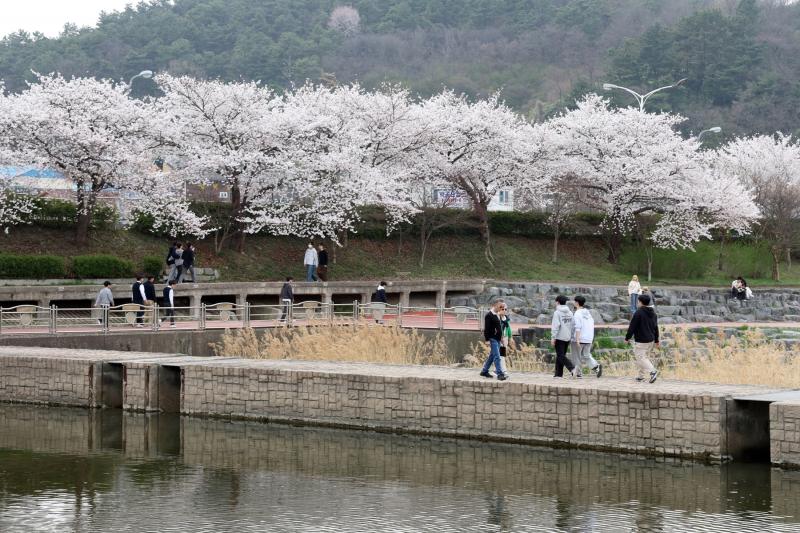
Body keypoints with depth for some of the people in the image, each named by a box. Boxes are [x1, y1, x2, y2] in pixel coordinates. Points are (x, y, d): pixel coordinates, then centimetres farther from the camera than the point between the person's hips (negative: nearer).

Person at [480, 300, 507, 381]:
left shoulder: (497, 315, 14)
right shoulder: (489, 315, -13)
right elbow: (486, 329, -16)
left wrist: (501, 337, 20)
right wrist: (487, 340, -19)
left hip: (497, 339, 9)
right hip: (492, 339, -9)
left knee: (492, 355, 15)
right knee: (497, 357, -11)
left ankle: (484, 371, 25)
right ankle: (500, 374, -13)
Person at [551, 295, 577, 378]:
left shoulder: (557, 313, -10)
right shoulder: (570, 313, 10)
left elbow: (555, 326, -18)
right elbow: (573, 326, 11)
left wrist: (553, 338, -17)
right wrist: (571, 338, 16)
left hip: (559, 338, -7)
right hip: (567, 338, 7)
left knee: (561, 356, -7)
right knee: (560, 355, 14)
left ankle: (572, 368, -25)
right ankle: (559, 374, 14)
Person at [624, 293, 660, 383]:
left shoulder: (638, 313, -16)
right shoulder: (653, 313, 10)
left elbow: (632, 327, -14)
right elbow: (656, 327, 17)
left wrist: (627, 338, -3)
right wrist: (656, 340, 24)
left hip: (640, 341, -8)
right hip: (650, 340, 8)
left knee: (640, 358, -6)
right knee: (645, 357, 16)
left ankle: (652, 371, -22)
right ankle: (641, 376, 19)